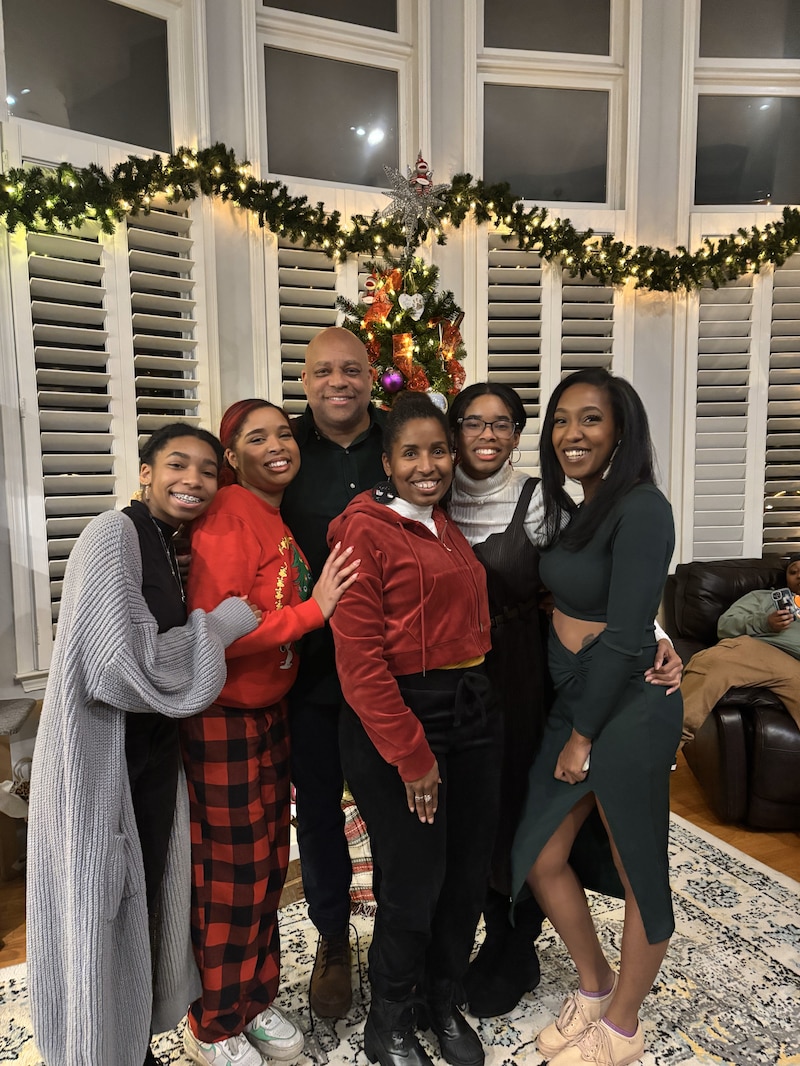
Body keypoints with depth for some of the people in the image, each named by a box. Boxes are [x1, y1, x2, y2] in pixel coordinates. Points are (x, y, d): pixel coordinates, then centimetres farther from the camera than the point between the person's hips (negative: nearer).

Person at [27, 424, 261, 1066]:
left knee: (145, 904, 21)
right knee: (98, 913, 8)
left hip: (154, 751, 8)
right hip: (101, 759, -8)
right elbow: (124, 669, -25)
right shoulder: (113, 535, -18)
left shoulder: (173, 547, 8)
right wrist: (221, 624, -15)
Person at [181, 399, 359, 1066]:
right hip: (223, 720, -8)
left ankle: (254, 1000, 41)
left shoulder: (279, 521, 9)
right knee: (231, 879, 8)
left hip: (270, 713, 8)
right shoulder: (228, 516, -18)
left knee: (268, 866, 19)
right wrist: (314, 610, -21)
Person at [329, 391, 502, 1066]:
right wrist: (411, 753, -15)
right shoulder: (364, 530, -12)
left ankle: (445, 1003, 43)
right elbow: (359, 660, -16)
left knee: (469, 870, 16)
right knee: (413, 882, 6)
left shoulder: (449, 530, 12)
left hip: (474, 712, 7)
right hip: (398, 720, -7)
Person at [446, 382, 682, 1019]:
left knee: (521, 804, 9)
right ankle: (496, 936, 40)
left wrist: (658, 639, -28)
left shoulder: (538, 500, -11)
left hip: (521, 673, -3)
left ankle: (520, 954, 35)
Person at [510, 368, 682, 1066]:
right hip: (574, 701, 8)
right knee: (539, 858, 14)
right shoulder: (578, 508, 9)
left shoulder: (641, 509, -17)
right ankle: (595, 987, 40)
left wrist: (583, 735, -13)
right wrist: (572, 726, 8)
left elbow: (625, 635, -19)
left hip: (628, 708, -8)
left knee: (639, 872, 13)